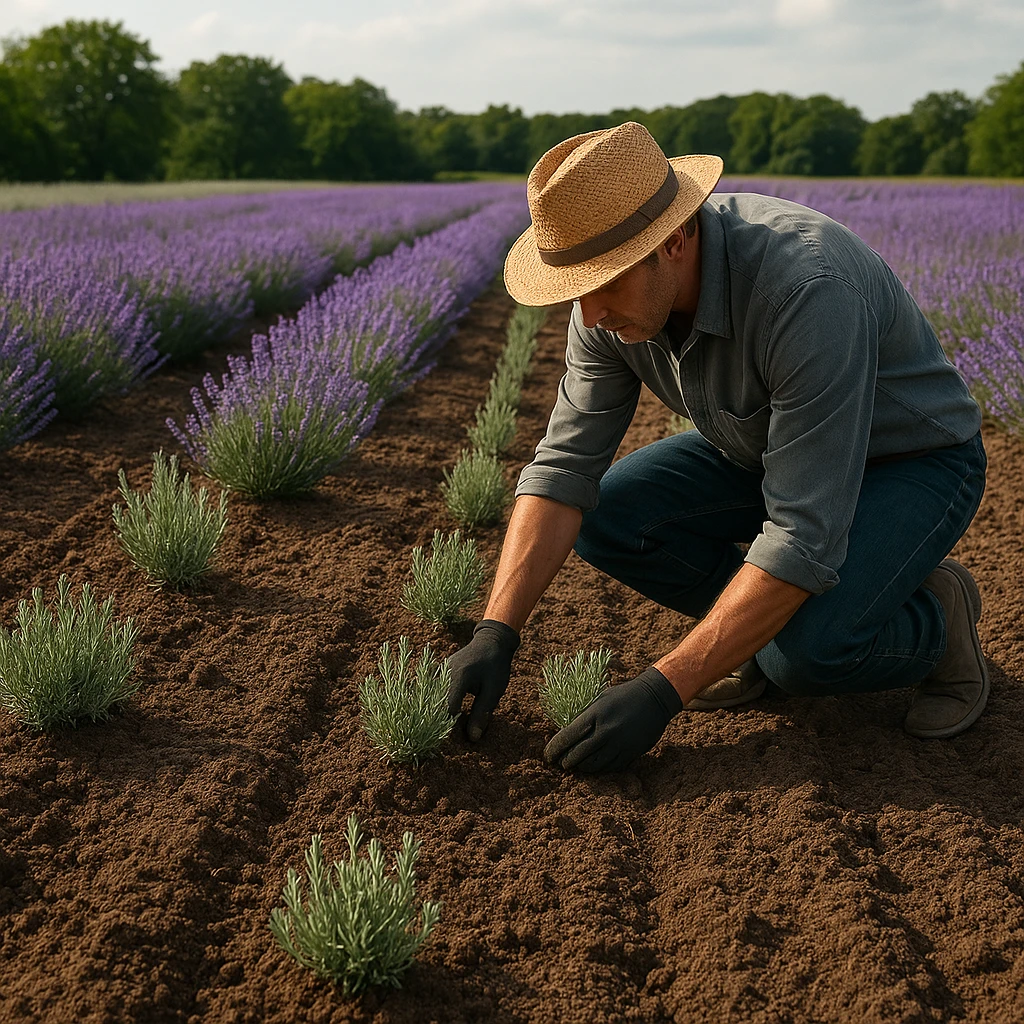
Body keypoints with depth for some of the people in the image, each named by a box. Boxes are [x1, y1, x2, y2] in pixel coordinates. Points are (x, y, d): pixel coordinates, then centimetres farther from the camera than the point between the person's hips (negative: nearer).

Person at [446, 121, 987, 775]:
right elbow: (565, 467, -15)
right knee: (604, 515, -14)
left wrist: (661, 691, -37)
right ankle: (763, 623, 6)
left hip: (911, 458, -6)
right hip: (766, 451, 7)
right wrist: (496, 633, -24)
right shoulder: (617, 292, -17)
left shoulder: (808, 291, -39)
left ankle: (934, 620, 1)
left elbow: (806, 539, -39)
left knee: (806, 651, -31)